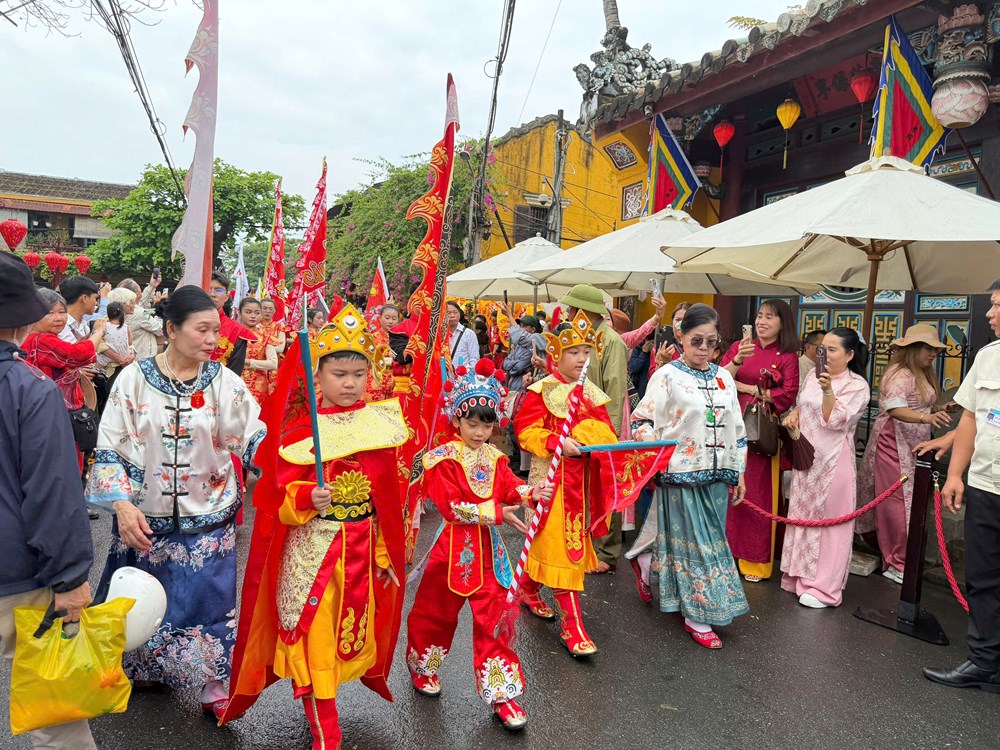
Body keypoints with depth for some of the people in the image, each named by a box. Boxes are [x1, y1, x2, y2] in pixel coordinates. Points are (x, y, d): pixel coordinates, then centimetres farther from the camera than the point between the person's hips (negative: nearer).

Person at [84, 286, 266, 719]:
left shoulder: (225, 382, -6)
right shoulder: (134, 379, -6)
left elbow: (256, 442, -7)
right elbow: (109, 450, -4)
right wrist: (123, 505, -15)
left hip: (207, 524, 0)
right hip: (144, 520, 1)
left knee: (206, 600, 5)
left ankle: (211, 683, 26)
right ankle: (137, 668, 43)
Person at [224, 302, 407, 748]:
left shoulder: (379, 423, -2)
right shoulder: (301, 430, -11)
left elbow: (387, 497, 4)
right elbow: (281, 496, -11)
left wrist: (385, 553, 8)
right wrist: (308, 498, -33)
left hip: (362, 548, 4)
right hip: (310, 548, -3)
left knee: (350, 631, 17)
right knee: (311, 633, 5)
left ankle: (320, 703, 43)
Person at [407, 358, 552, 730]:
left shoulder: (494, 457, 5)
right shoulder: (443, 459, -13)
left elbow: (509, 487, -1)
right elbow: (451, 506, -19)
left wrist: (529, 492, -24)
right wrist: (496, 513, -21)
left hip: (489, 549, 4)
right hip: (455, 547, -4)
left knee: (493, 617, 5)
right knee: (436, 612, 16)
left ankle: (502, 692, 18)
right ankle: (422, 668, 44)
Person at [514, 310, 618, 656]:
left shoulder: (592, 393, 7)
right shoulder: (542, 391, -10)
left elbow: (606, 433, 9)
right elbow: (526, 431, -13)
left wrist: (601, 442, -13)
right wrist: (557, 443, -26)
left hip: (580, 479, 6)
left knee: (546, 542, 19)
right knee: (561, 545, -4)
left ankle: (528, 588, 43)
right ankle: (571, 623, 4)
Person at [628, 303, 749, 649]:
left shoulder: (724, 378, 9)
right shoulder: (667, 376, -7)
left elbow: (736, 428, 15)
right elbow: (642, 419, -8)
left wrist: (738, 472, 14)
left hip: (716, 475, 6)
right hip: (681, 474, -6)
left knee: (706, 539, 14)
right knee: (695, 542, 2)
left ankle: (646, 561, 39)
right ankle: (698, 616, 16)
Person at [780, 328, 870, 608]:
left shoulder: (857, 385, -10)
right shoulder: (814, 375, 9)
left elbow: (834, 420, -19)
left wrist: (828, 390, -31)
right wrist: (794, 413, 2)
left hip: (833, 461, -7)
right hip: (805, 457, 7)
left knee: (829, 519, -1)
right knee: (804, 516, 14)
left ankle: (824, 587, 8)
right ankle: (803, 574, 28)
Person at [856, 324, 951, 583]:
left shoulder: (923, 374, 16)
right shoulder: (900, 373, -15)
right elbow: (894, 409, -28)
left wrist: (938, 409, 3)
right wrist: (926, 418, -41)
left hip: (912, 446, 10)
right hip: (894, 445, -10)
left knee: (908, 501, 14)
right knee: (899, 503, -7)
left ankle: (893, 558, 25)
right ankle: (897, 564, 0)